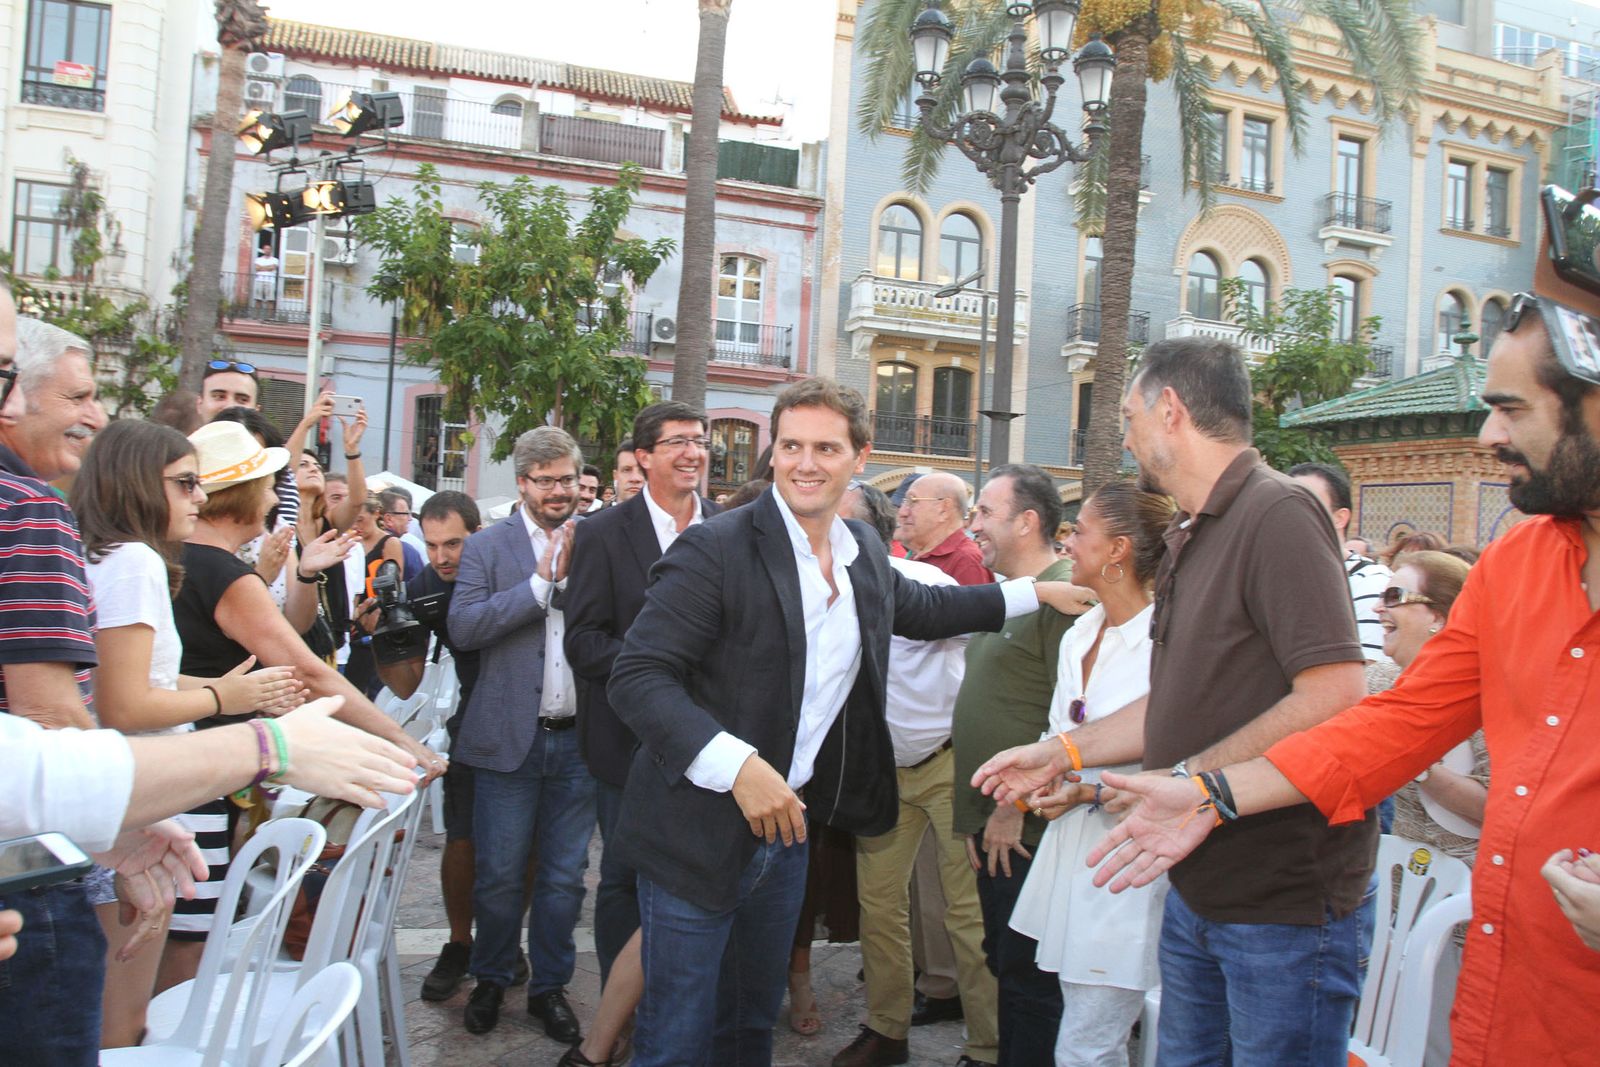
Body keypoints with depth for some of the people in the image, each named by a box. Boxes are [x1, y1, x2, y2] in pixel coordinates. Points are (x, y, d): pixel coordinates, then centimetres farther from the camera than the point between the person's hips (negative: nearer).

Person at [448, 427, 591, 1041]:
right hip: (510, 736, -1)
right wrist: (542, 581, -16)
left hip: (579, 737, 1)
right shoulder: (487, 547, 1)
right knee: (498, 874, 10)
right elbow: (463, 627, -13)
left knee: (564, 876, 12)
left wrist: (574, 573, -18)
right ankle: (491, 979, 32)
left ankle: (549, 985, 29)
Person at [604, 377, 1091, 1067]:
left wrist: (1036, 592, 25)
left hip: (787, 821, 7)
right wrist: (738, 765, -31)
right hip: (701, 832, -6)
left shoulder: (865, 554, 6)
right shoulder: (715, 548, -18)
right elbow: (636, 676, -21)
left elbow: (921, 608, 27)